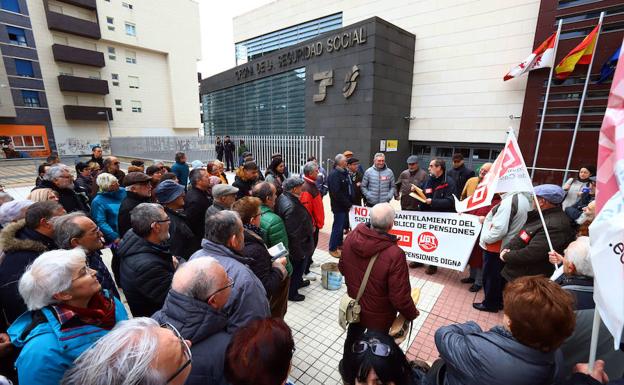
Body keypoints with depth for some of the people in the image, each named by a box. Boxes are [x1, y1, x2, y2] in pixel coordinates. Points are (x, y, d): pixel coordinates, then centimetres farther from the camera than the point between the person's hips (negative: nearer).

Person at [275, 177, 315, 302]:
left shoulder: (283, 197, -3)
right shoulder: (291, 207, -36)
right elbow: (294, 234, -32)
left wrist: (309, 227, 16)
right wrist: (300, 253, -23)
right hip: (298, 247, -9)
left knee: (297, 268, 31)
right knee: (297, 269, 14)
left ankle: (298, 282, 55)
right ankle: (292, 293, 35)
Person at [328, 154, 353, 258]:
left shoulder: (345, 172, 12)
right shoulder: (334, 175, -18)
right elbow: (336, 193, -23)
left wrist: (349, 203, 6)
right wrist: (348, 204, -16)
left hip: (345, 205, 9)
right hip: (339, 206, -9)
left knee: (342, 225, 19)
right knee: (338, 227, -1)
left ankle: (339, 243, 35)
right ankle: (332, 248, 11)